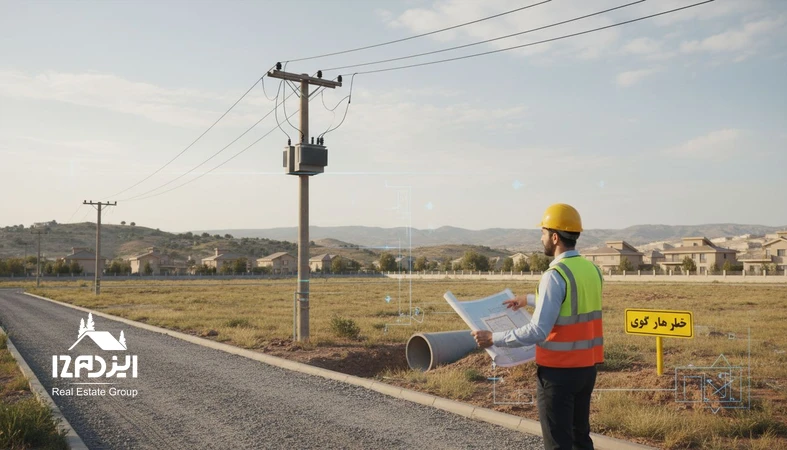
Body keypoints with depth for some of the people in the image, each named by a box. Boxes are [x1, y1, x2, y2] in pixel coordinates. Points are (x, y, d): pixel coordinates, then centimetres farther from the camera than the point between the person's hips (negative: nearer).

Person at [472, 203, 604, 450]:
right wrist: (529, 299, 33)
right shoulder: (592, 270, 5)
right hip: (587, 368, 8)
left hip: (558, 371, -8)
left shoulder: (555, 275, -20)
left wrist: (493, 338, -16)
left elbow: (538, 332, -25)